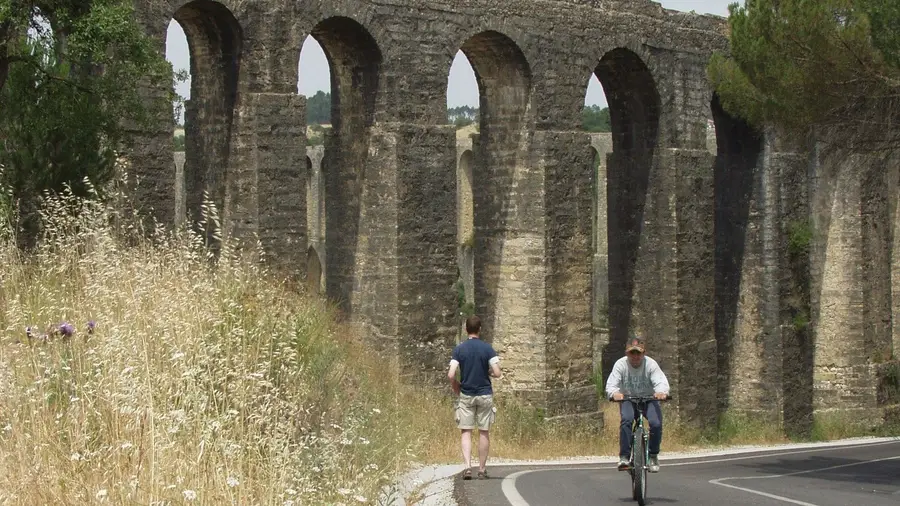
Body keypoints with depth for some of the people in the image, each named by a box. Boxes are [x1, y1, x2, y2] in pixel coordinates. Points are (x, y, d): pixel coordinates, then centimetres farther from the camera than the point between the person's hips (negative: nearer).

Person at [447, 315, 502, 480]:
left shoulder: (459, 349, -3)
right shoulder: (487, 348, -6)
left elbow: (451, 375, -10)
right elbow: (497, 373, -12)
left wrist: (457, 390, 8)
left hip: (466, 395, 0)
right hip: (485, 394, 0)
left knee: (466, 432, 4)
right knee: (484, 432, 8)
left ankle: (467, 466, -12)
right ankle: (482, 469, 11)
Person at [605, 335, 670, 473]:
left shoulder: (651, 364, -14)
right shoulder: (620, 364, -13)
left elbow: (661, 382, -25)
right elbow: (611, 385, -22)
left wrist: (662, 392, -50)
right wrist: (614, 393, -48)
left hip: (648, 399, 0)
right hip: (627, 399, 0)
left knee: (656, 423, -25)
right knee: (626, 420, -32)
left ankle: (653, 456, -2)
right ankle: (624, 457, -27)